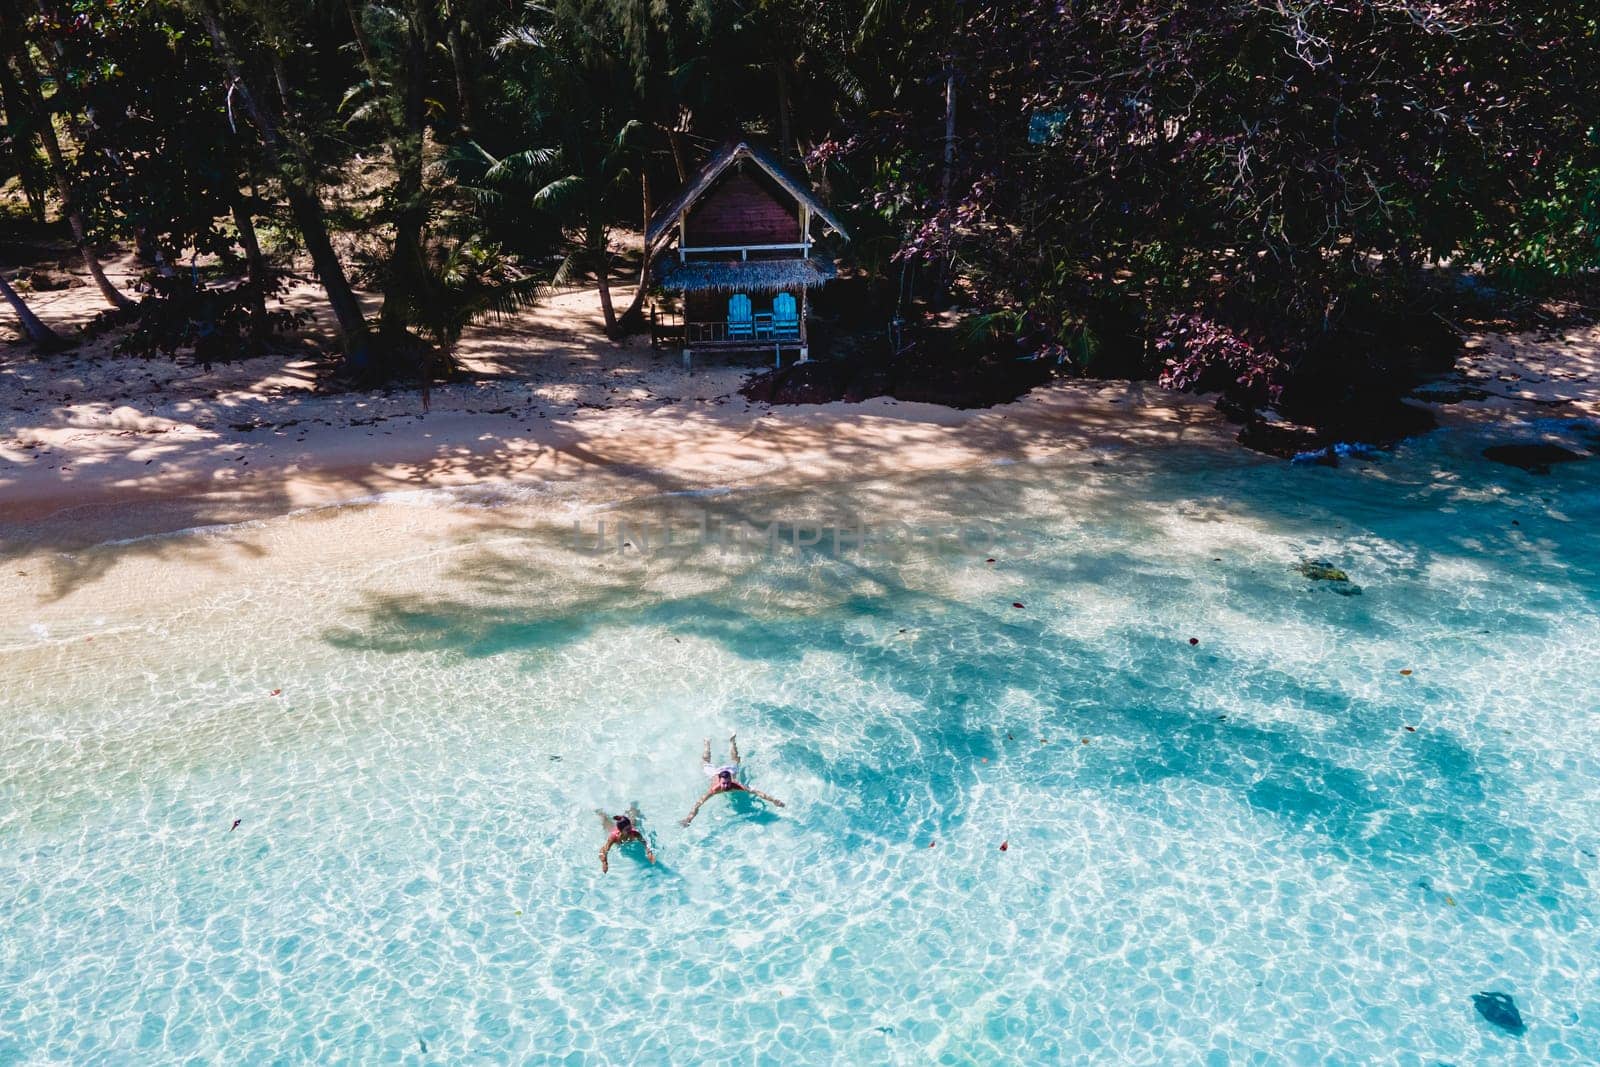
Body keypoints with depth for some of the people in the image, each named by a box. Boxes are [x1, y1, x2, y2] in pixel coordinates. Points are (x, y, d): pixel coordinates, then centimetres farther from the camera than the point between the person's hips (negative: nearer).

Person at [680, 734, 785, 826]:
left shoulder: (736, 785, -44)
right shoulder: (715, 789, -46)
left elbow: (755, 791, -48)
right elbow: (700, 801, -50)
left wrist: (773, 800, -56)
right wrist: (691, 816, -63)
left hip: (730, 770, 1)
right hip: (715, 773, -1)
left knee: (735, 761, 33)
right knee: (705, 763, 30)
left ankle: (732, 740, 55)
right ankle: (707, 743, 51)